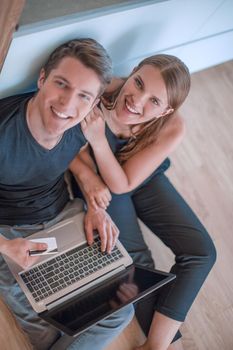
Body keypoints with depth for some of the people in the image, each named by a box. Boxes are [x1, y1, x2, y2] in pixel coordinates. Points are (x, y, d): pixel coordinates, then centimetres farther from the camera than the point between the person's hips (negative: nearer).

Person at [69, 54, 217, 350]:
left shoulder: (172, 129, -30)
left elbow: (122, 184, -27)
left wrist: (98, 140, -42)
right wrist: (86, 174, -31)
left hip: (145, 180, 2)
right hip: (98, 181, -1)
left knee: (201, 252, -9)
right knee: (136, 259, -17)